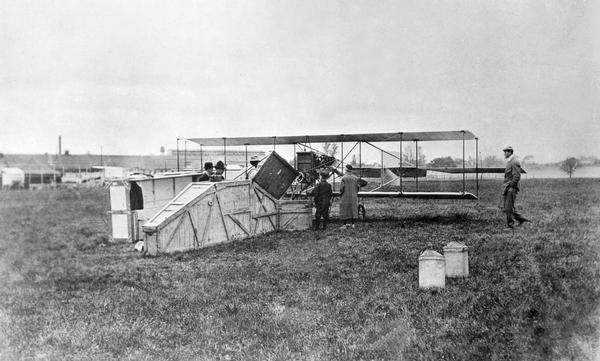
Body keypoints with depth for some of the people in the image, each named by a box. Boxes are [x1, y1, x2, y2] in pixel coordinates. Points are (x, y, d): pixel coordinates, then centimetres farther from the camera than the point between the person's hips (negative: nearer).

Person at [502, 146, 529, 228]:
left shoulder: (514, 162, -13)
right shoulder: (509, 162, 18)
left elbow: (516, 176, -19)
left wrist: (511, 187, -20)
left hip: (511, 188, -10)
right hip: (507, 188, 10)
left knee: (508, 207, -7)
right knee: (507, 207, 12)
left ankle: (511, 224, 0)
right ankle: (521, 219, 18)